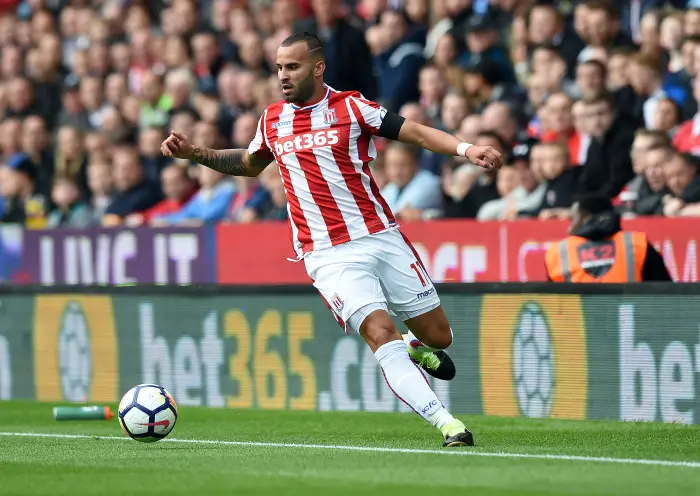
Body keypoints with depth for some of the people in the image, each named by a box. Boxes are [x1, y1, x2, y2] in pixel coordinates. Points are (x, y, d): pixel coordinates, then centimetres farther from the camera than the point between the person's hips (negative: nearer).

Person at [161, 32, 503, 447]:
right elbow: (250, 163, 30)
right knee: (381, 333, -21)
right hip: (330, 255, 0)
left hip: (381, 237, 0)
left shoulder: (350, 107, -1)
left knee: (438, 336, 3)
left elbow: (415, 132, -3)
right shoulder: (272, 120, 10)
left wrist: (466, 149, -18)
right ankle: (447, 423, -24)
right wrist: (196, 153, 17)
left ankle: (416, 347, 41)